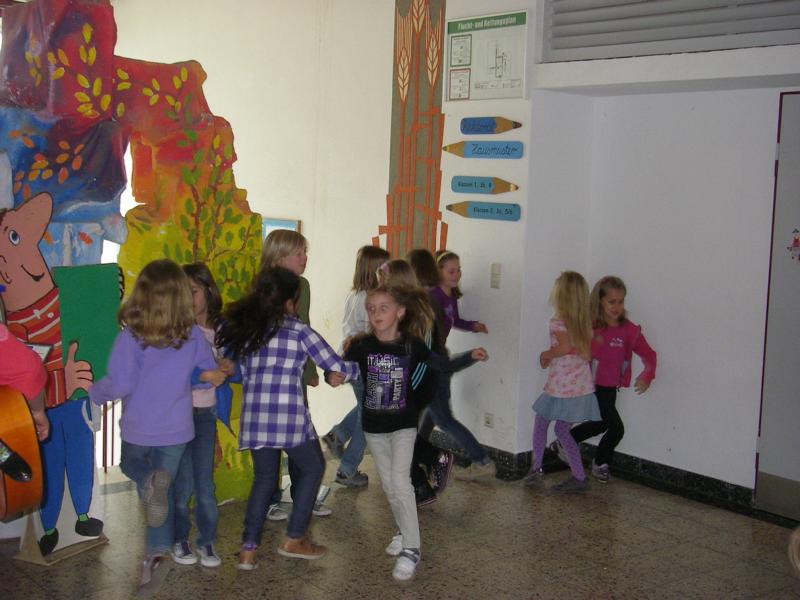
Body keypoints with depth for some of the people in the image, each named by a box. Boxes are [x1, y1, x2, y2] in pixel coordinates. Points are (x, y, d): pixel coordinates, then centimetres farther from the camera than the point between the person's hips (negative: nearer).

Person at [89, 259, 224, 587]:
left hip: (138, 428, -2)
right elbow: (211, 373, 6)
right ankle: (158, 550, 11)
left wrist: (93, 392, -2)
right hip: (176, 429, 2)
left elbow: (120, 384, -21)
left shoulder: (130, 338, -18)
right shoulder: (193, 336, -8)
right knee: (166, 491, 18)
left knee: (132, 464, 27)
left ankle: (149, 481, -6)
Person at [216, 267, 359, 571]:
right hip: (290, 418, -4)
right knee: (312, 468, 19)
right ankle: (294, 539, 21)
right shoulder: (299, 331, -3)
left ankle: (248, 549, 13)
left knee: (264, 478, 19)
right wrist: (358, 367, 20)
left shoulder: (243, 328, 10)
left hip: (255, 418, 4)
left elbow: (243, 374, 13)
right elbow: (336, 367, 1)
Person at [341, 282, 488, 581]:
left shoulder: (412, 345, -10)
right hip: (373, 427, 3)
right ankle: (404, 532, 36)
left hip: (403, 425, -2)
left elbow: (444, 365, 2)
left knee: (400, 480, -14)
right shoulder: (361, 346, -10)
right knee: (388, 484, 13)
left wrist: (471, 357, -11)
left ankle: (411, 548, -7)